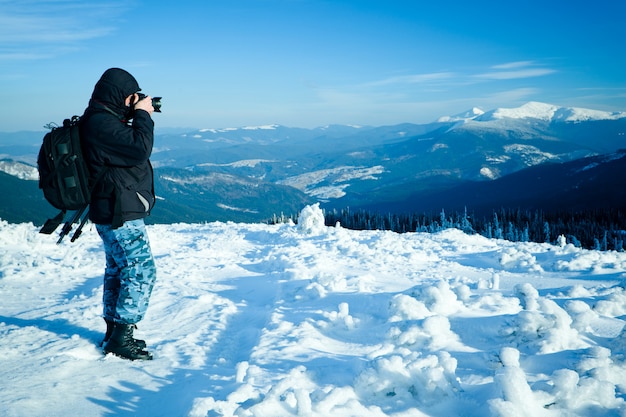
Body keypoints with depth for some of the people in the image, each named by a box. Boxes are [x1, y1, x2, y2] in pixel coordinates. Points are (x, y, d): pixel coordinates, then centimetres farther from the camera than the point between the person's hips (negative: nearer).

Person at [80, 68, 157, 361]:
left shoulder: (104, 119, 14)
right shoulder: (101, 122, -20)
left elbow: (130, 147, 19)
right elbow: (140, 149, -27)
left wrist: (140, 117, 7)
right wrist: (142, 115, -14)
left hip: (113, 213, 11)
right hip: (120, 214, -11)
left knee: (118, 269, 16)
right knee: (141, 270, -9)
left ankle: (114, 333, 26)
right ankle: (121, 338, -4)